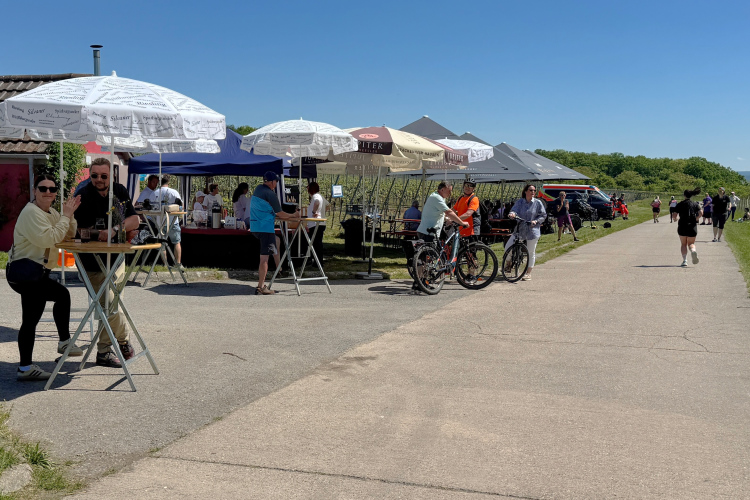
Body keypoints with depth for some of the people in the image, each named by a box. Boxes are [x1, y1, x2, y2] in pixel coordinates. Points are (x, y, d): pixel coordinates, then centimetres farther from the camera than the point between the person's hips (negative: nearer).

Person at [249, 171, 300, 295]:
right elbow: (280, 214, -7)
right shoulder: (270, 194, -12)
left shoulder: (258, 189, 14)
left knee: (276, 240, 30)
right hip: (265, 228, -9)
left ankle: (279, 269, 28)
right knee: (264, 257, -7)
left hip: (255, 227, 9)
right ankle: (261, 287, -6)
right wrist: (293, 216, 9)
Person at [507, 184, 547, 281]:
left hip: (532, 230, -2)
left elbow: (543, 215, 4)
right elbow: (515, 210, -7)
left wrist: (536, 221, -13)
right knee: (508, 247, -8)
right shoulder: (520, 201, 4)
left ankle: (528, 273, 17)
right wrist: (512, 214, -31)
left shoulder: (538, 203, 0)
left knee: (531, 253, 3)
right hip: (520, 229, 2)